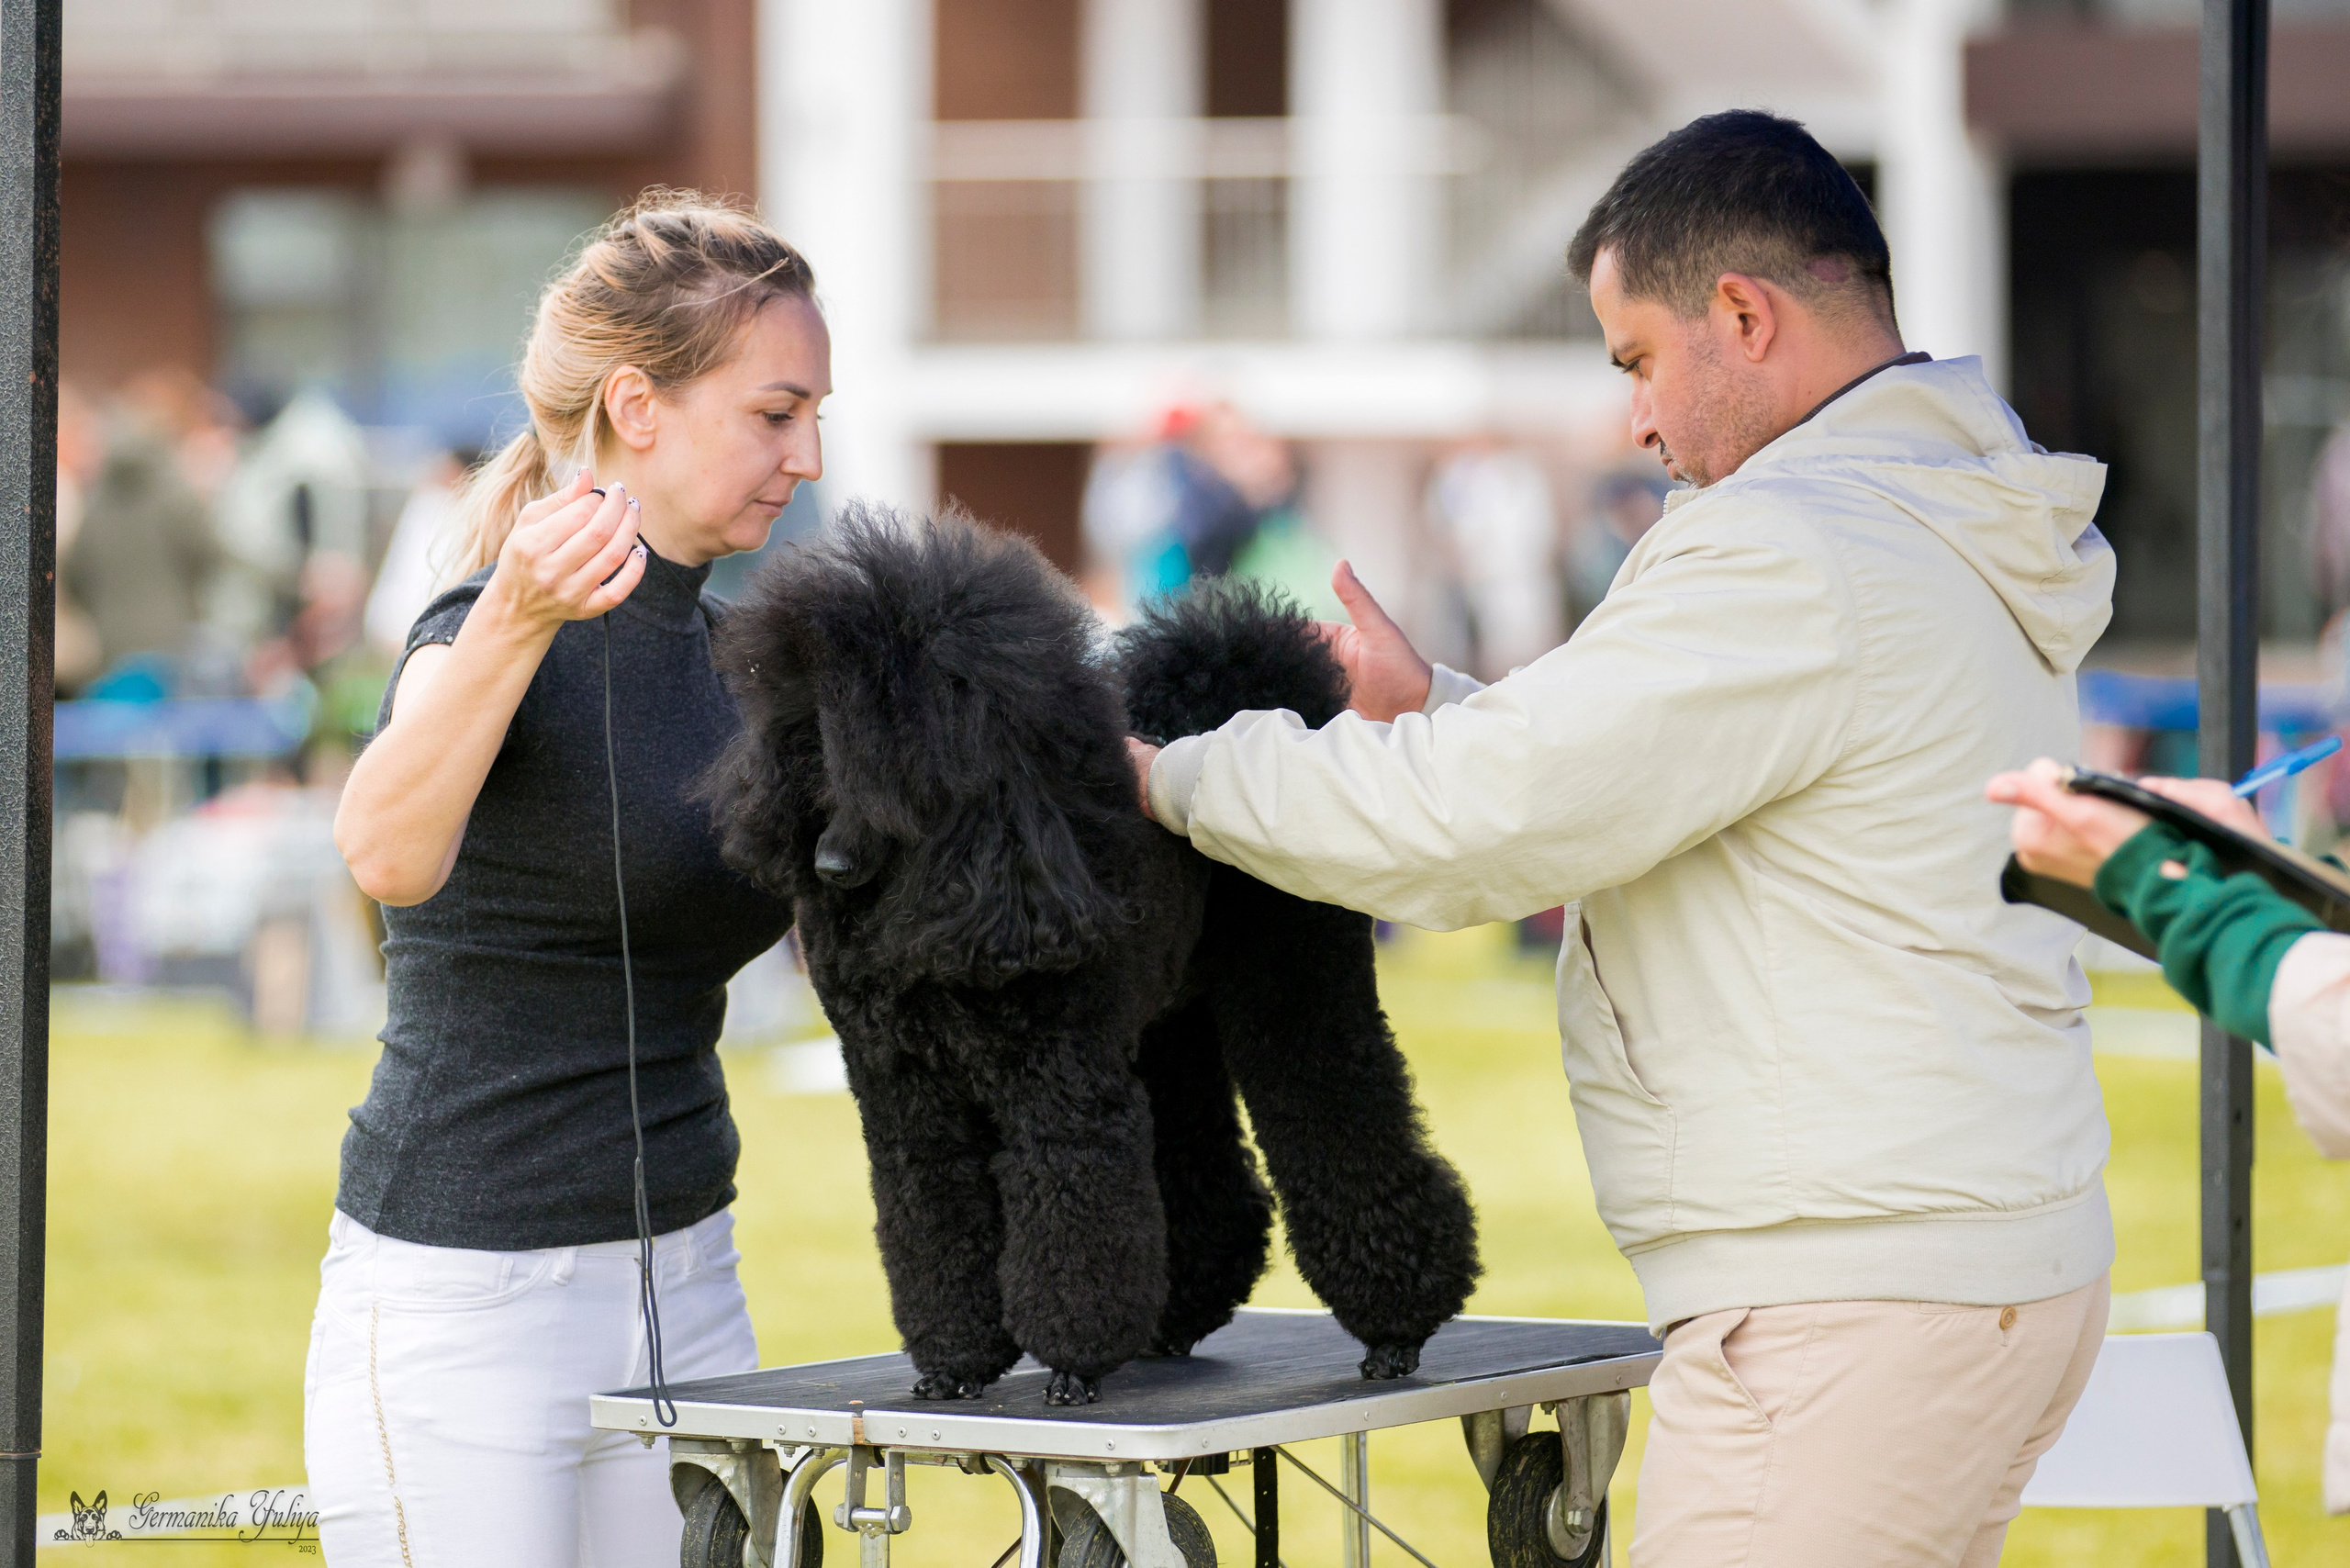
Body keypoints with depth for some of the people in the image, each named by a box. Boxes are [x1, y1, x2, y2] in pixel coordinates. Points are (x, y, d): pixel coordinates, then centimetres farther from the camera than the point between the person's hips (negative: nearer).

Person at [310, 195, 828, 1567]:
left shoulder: (731, 660, 12)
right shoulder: (483, 637, -14)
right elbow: (388, 856, -36)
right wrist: (514, 622, -52)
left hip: (687, 1286, 8)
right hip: (462, 1302, -8)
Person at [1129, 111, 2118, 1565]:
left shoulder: (1793, 556, -17)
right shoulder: (1957, 535, 16)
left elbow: (1472, 819, -17)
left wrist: (1178, 778, -4)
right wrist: (1439, 708, 20)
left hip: (1850, 1311, -10)